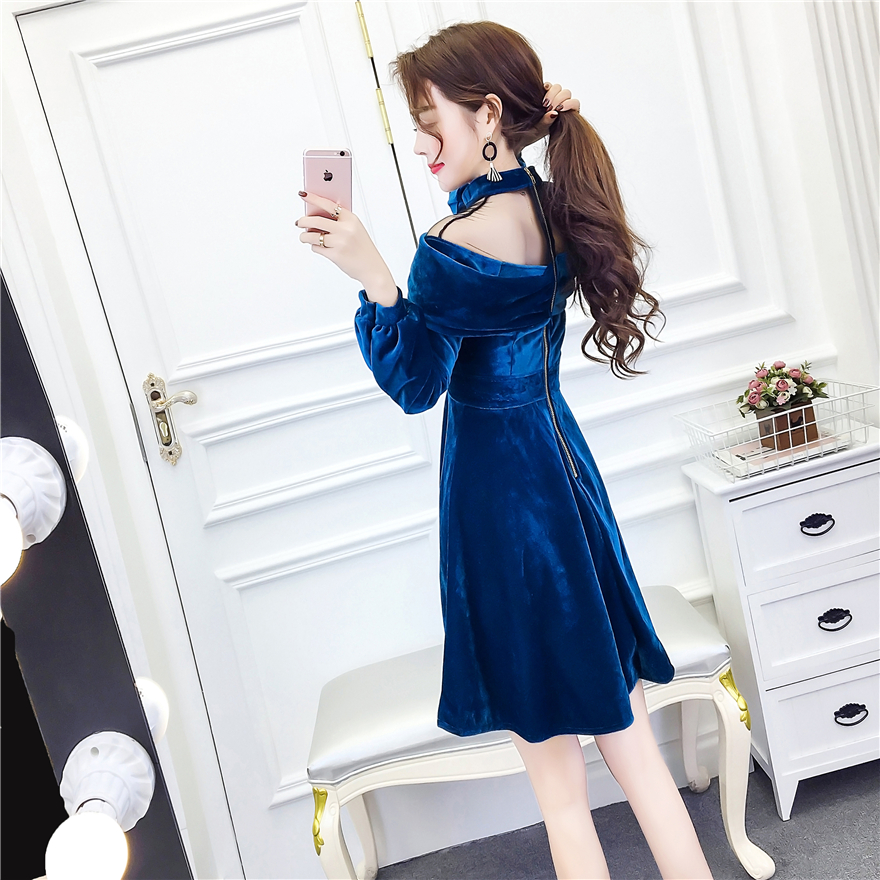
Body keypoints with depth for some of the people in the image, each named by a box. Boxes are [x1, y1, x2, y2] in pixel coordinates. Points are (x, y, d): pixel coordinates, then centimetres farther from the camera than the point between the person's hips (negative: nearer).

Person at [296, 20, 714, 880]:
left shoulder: (454, 246, -21)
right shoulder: (556, 211, 3)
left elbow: (414, 384, -13)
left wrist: (370, 272, -22)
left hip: (498, 494, -8)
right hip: (564, 467, 8)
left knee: (559, 785, 9)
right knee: (631, 743, 19)